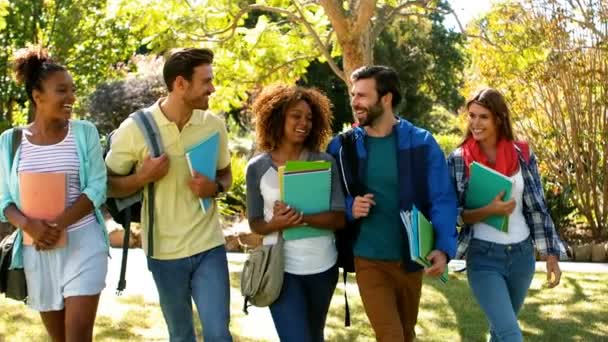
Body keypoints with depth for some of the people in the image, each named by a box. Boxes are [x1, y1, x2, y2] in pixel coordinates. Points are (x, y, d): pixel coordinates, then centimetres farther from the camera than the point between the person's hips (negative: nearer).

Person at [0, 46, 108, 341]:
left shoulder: (84, 132, 0)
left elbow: (97, 189, -6)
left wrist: (57, 226, -18)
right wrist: (29, 225, -17)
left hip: (83, 243, -2)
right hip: (37, 249, 2)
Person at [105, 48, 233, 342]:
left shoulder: (214, 125, -3)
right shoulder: (135, 128, -12)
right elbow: (108, 185, -3)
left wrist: (215, 187, -11)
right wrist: (143, 177, -21)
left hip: (209, 246, 1)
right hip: (164, 251, -1)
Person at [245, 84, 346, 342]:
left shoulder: (324, 163, -3)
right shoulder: (257, 167, -4)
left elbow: (340, 218, -7)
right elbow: (255, 223, 2)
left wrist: (301, 217, -23)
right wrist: (277, 224, -20)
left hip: (322, 266, 2)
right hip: (281, 268, -2)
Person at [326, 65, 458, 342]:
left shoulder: (421, 142, -8)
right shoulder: (342, 146, -4)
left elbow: (442, 199, -11)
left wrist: (444, 247, -26)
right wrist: (350, 207, -16)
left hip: (410, 258, 1)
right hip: (368, 260, -1)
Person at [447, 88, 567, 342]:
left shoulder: (522, 155, -1)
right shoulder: (458, 160, -6)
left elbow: (537, 208, 4)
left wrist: (551, 256, 1)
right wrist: (488, 211, -21)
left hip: (522, 255, 3)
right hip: (484, 257, -3)